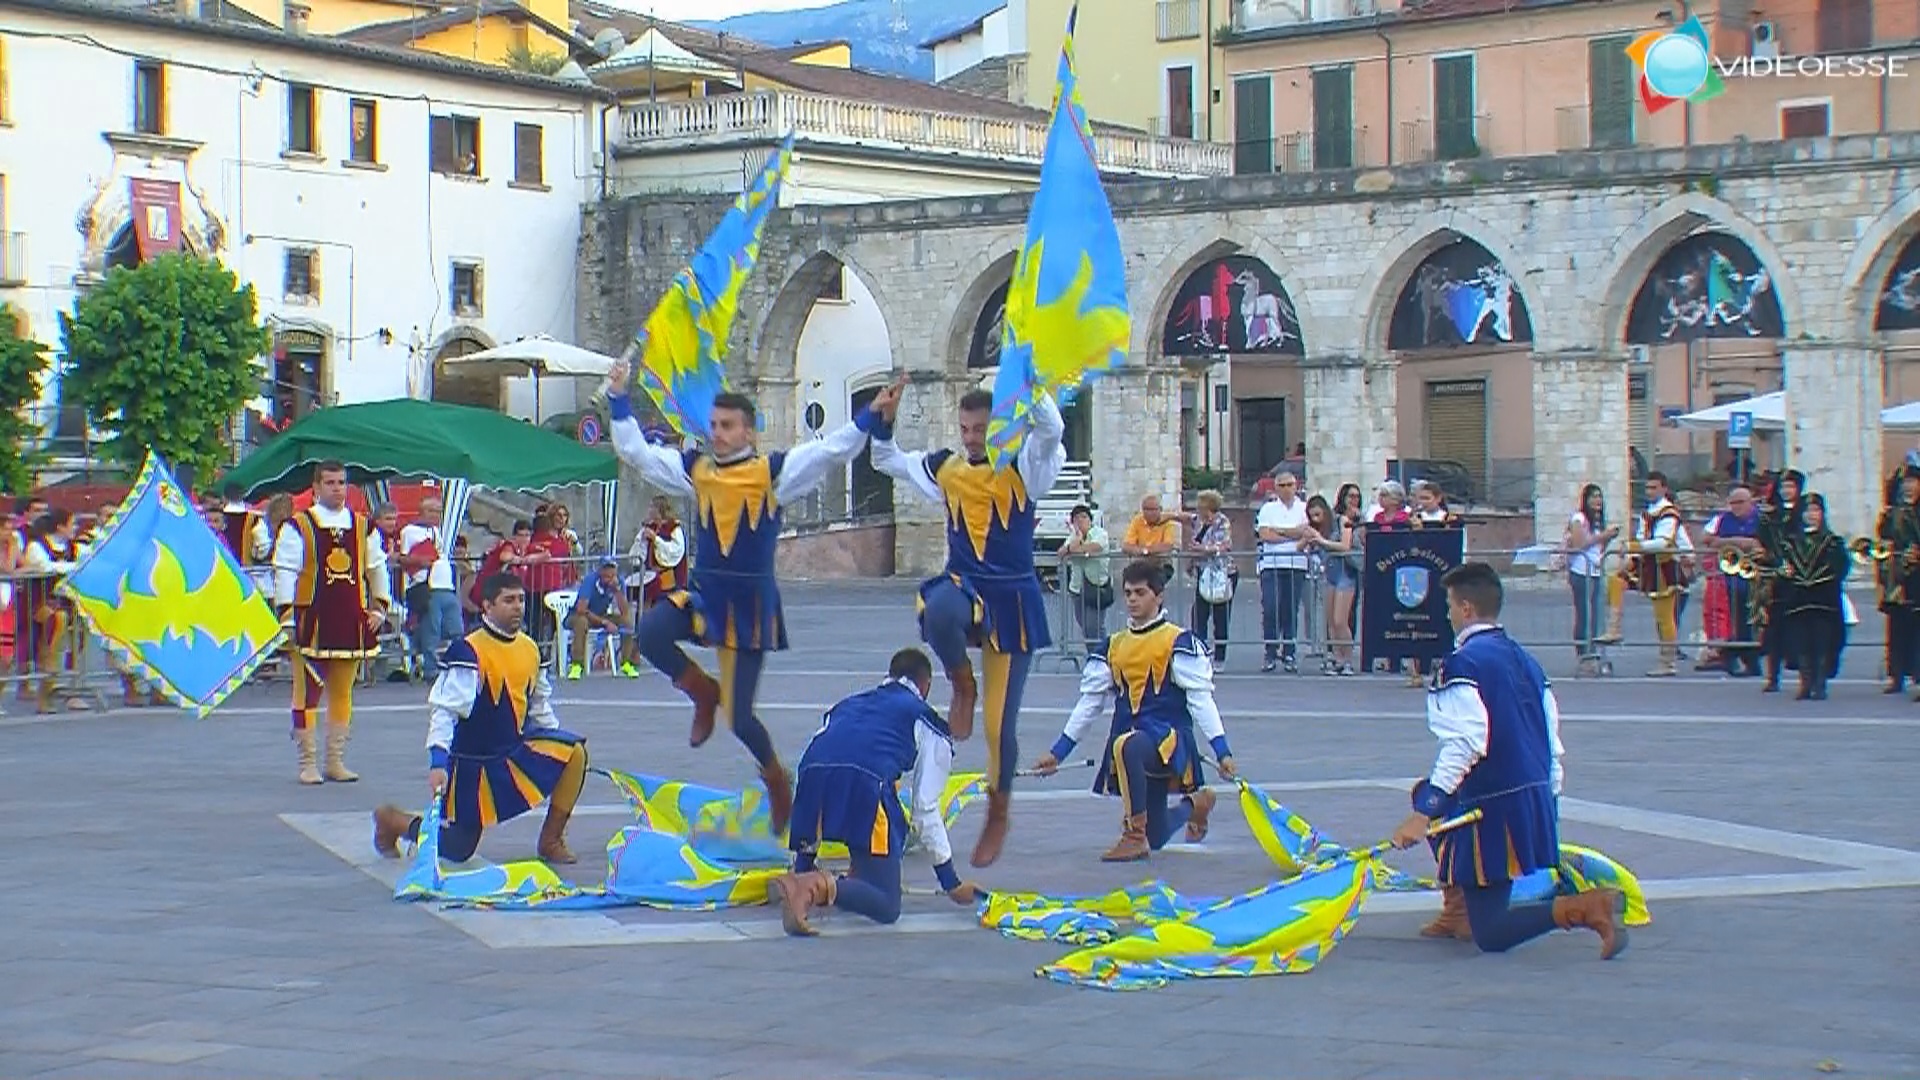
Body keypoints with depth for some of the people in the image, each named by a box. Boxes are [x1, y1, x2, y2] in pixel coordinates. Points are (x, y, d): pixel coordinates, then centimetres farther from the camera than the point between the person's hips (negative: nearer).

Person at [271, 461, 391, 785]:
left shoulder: (364, 527, 10)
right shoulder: (298, 527, -3)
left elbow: (377, 568, 19)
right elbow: (285, 573, -5)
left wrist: (379, 608, 13)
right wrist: (287, 618, -10)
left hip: (351, 622, 4)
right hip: (312, 622, -4)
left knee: (343, 693, 10)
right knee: (308, 692, -2)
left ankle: (336, 761, 17)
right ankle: (308, 763, 4)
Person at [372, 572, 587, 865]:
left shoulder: (530, 649, 3)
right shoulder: (467, 651, -19)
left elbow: (540, 704, 18)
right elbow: (443, 709, -24)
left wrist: (554, 749, 16)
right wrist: (438, 763, -33)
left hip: (517, 750, 6)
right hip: (472, 760, -6)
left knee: (574, 752, -18)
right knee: (455, 850, -2)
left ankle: (551, 841, -2)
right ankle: (391, 820, 28)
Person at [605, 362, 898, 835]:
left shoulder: (774, 471, -6)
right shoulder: (694, 469, 5)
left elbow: (832, 450, -13)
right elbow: (635, 449, 11)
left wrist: (871, 414, -24)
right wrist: (619, 399, 7)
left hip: (750, 601, -4)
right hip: (703, 592, 4)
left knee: (739, 717, -4)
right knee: (650, 634, -26)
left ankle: (777, 780, 26)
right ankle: (705, 693, 2)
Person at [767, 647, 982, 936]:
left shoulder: (848, 704, 39)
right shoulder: (927, 721, 26)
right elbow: (926, 808, 19)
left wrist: (805, 860, 43)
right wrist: (952, 884, 25)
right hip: (864, 782, -5)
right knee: (886, 907, 1)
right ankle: (822, 888, -29)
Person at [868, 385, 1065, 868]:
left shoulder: (1022, 467, -4)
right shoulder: (945, 468, 8)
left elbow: (1052, 430, -25)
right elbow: (887, 461, 21)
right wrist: (885, 421, 5)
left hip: (1013, 598, -2)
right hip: (964, 587, 2)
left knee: (1000, 723, 0)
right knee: (939, 610, -40)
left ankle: (998, 815, 23)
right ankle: (963, 688, -8)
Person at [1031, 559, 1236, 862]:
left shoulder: (1179, 642, -4)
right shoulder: (1113, 646, 13)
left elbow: (1200, 698, -10)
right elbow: (1090, 702, 17)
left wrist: (1222, 751, -19)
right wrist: (1057, 753, 14)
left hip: (1170, 739, -6)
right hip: (1133, 742, 6)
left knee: (1126, 746, -39)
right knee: (1155, 838, 8)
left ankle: (1135, 836, -28)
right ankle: (1194, 804, 43)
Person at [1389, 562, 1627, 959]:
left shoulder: (1462, 664, -12)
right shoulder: (1525, 660, 13)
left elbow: (1465, 743, -24)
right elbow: (1552, 746, 15)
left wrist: (1424, 814, -24)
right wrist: (1547, 805, 24)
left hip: (1493, 809, -9)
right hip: (1536, 803, 9)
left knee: (1490, 936, -2)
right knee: (1425, 792, 30)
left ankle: (1584, 908, -24)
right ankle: (1459, 906, 29)